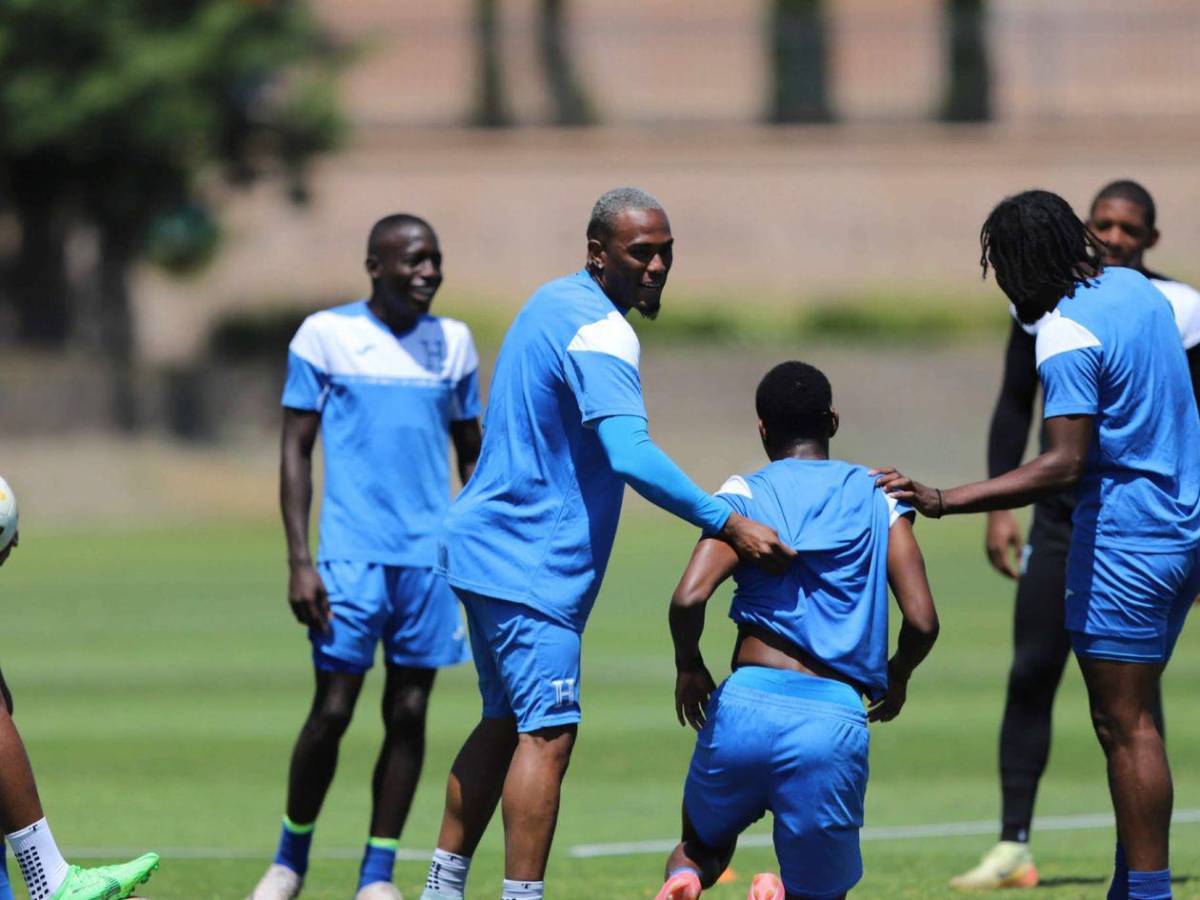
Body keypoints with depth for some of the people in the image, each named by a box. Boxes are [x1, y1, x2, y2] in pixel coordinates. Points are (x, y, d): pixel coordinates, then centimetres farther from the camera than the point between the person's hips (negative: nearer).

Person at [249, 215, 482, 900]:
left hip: (431, 557, 3)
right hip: (351, 555, -3)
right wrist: (299, 560, -8)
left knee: (409, 712, 2)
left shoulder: (452, 343, 10)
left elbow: (472, 456, 18)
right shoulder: (326, 335, -1)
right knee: (333, 709, -5)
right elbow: (296, 450, 0)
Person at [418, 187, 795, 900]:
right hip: (530, 564, -11)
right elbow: (631, 457, -30)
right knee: (549, 731, -12)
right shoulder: (598, 330, -18)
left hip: (489, 547, 11)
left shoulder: (556, 303, 14)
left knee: (506, 723, 16)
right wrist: (728, 524, -31)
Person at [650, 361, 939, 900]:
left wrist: (689, 667, 12)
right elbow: (922, 622, 3)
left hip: (747, 706, 0)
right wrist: (897, 676, 24)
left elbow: (689, 598, -8)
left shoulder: (745, 495, 8)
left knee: (703, 848, 28)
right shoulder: (878, 497, 12)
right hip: (835, 723, 0)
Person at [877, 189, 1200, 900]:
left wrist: (942, 501, -27)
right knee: (1131, 720, 15)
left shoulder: (1067, 336, -19)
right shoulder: (1135, 288, 8)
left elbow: (1065, 466, -25)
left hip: (1125, 541, -9)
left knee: (1126, 725, -4)